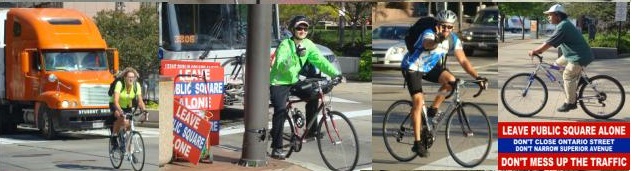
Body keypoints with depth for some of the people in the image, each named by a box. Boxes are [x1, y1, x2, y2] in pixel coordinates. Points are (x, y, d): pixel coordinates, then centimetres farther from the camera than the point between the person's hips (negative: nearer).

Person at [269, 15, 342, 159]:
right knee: (281, 110, -21)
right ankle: (277, 148, -18)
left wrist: (335, 73, -16)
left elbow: (320, 60, -4)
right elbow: (281, 66, -32)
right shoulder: (285, 45, -19)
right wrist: (296, 55, -46)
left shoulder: (308, 45, -2)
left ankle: (311, 130, 7)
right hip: (279, 83, -7)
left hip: (294, 81, 7)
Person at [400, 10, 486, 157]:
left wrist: (477, 76, -24)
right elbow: (429, 44, -53)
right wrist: (437, 41, -77)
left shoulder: (454, 40, -11)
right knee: (418, 101, -17)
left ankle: (433, 110, 1)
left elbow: (463, 60, -11)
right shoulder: (429, 34, -29)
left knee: (450, 80, -21)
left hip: (430, 67, 6)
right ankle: (418, 142, -12)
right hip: (413, 67, -6)